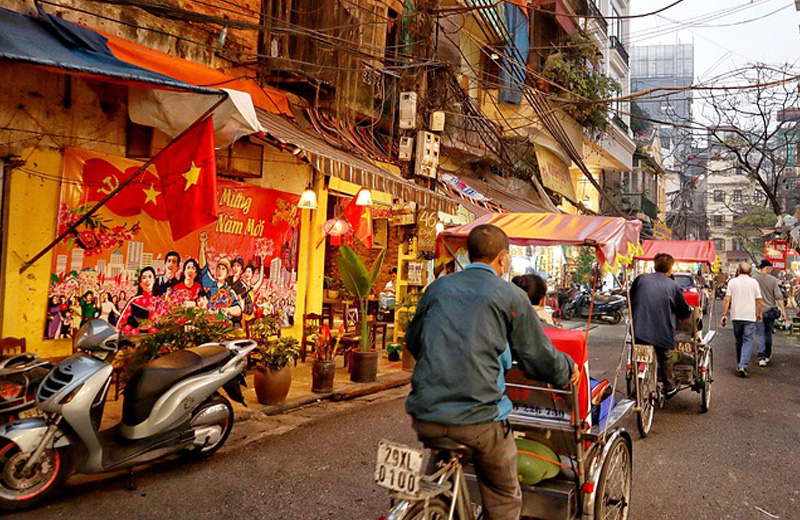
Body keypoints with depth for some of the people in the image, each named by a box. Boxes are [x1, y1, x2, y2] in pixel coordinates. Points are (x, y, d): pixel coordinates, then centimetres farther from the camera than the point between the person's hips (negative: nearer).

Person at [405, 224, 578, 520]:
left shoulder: (437, 287, 10)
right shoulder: (511, 296, -3)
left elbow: (412, 342, 22)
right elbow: (540, 358, 4)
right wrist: (569, 369, 25)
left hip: (424, 415, 5)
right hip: (478, 420, -4)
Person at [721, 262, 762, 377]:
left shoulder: (732, 282, 1)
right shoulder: (754, 282, 1)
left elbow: (727, 299, -4)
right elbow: (758, 300, 3)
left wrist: (724, 314, 0)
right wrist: (759, 313, 15)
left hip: (736, 316, 1)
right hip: (750, 316, -1)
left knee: (739, 341, 15)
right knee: (747, 341, -3)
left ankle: (739, 364, 24)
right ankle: (743, 365, -18)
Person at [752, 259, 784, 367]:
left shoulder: (753, 279, -5)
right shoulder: (773, 280, -6)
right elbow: (779, 297, -8)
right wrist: (783, 311, -3)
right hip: (770, 310, 1)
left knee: (760, 333, 1)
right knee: (768, 333, 16)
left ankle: (762, 357, -12)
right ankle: (768, 355, 27)